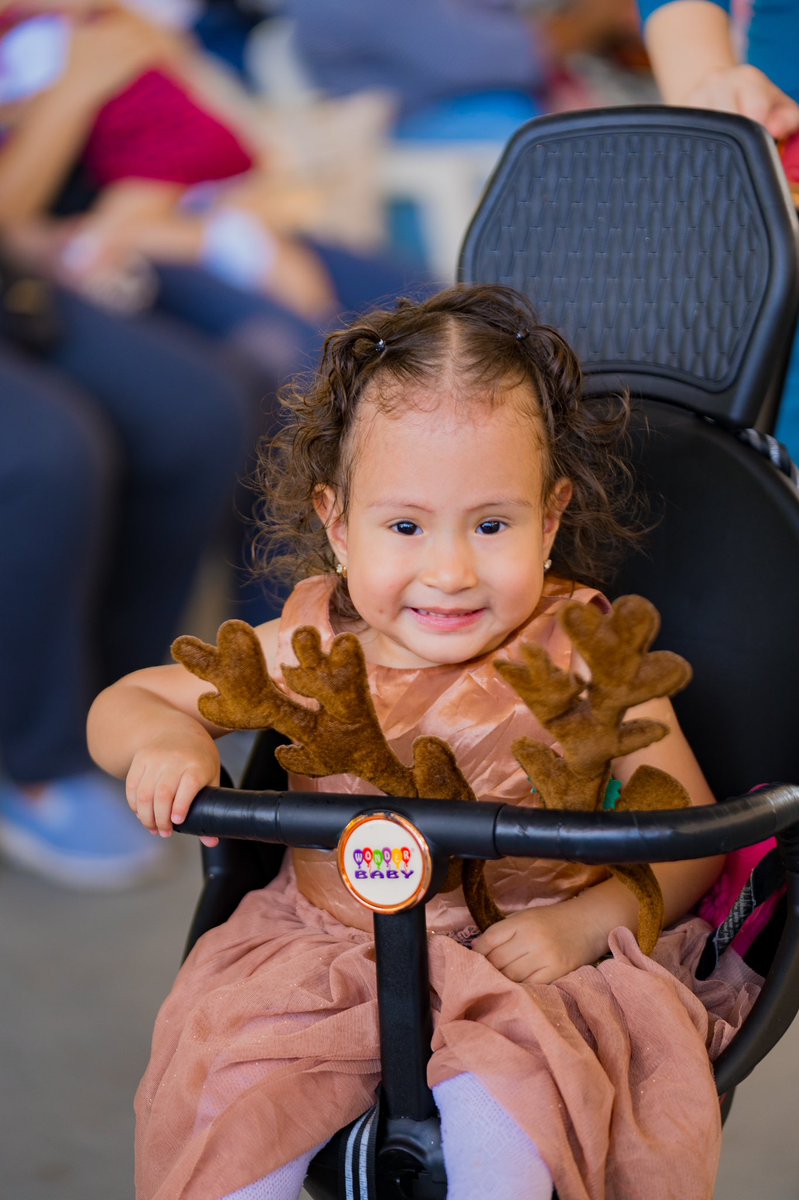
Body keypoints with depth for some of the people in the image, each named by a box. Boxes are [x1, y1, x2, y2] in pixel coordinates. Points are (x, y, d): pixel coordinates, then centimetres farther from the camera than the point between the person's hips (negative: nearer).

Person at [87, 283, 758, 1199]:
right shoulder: (309, 650, 0)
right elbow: (120, 705, 10)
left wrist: (583, 922, -21)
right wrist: (167, 737, -14)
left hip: (521, 963, -2)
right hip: (322, 952, 3)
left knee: (501, 1120, -33)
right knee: (228, 1099, -23)